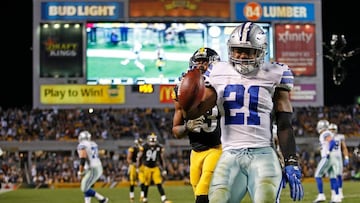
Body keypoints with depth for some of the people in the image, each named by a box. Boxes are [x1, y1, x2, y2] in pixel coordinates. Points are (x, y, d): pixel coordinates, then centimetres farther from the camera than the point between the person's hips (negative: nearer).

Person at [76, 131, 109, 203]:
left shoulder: (82, 146, -11)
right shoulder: (93, 144, 15)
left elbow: (83, 160, -20)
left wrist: (80, 172, -9)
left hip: (92, 170, -9)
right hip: (98, 168, 9)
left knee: (85, 189, 0)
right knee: (86, 188, 17)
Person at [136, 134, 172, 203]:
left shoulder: (159, 147, -1)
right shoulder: (144, 147, -9)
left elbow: (162, 159, 8)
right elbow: (139, 158, 0)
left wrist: (164, 170, 9)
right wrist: (137, 168, 1)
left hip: (155, 167, 2)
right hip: (147, 167, -2)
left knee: (159, 184, -8)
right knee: (146, 184, 6)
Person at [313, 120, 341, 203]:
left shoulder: (326, 134, -13)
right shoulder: (327, 134, 17)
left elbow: (332, 143, -27)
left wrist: (328, 153, -22)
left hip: (327, 158, -10)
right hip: (332, 159, 10)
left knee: (318, 175, -4)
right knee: (332, 177, 9)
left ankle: (321, 195, -6)